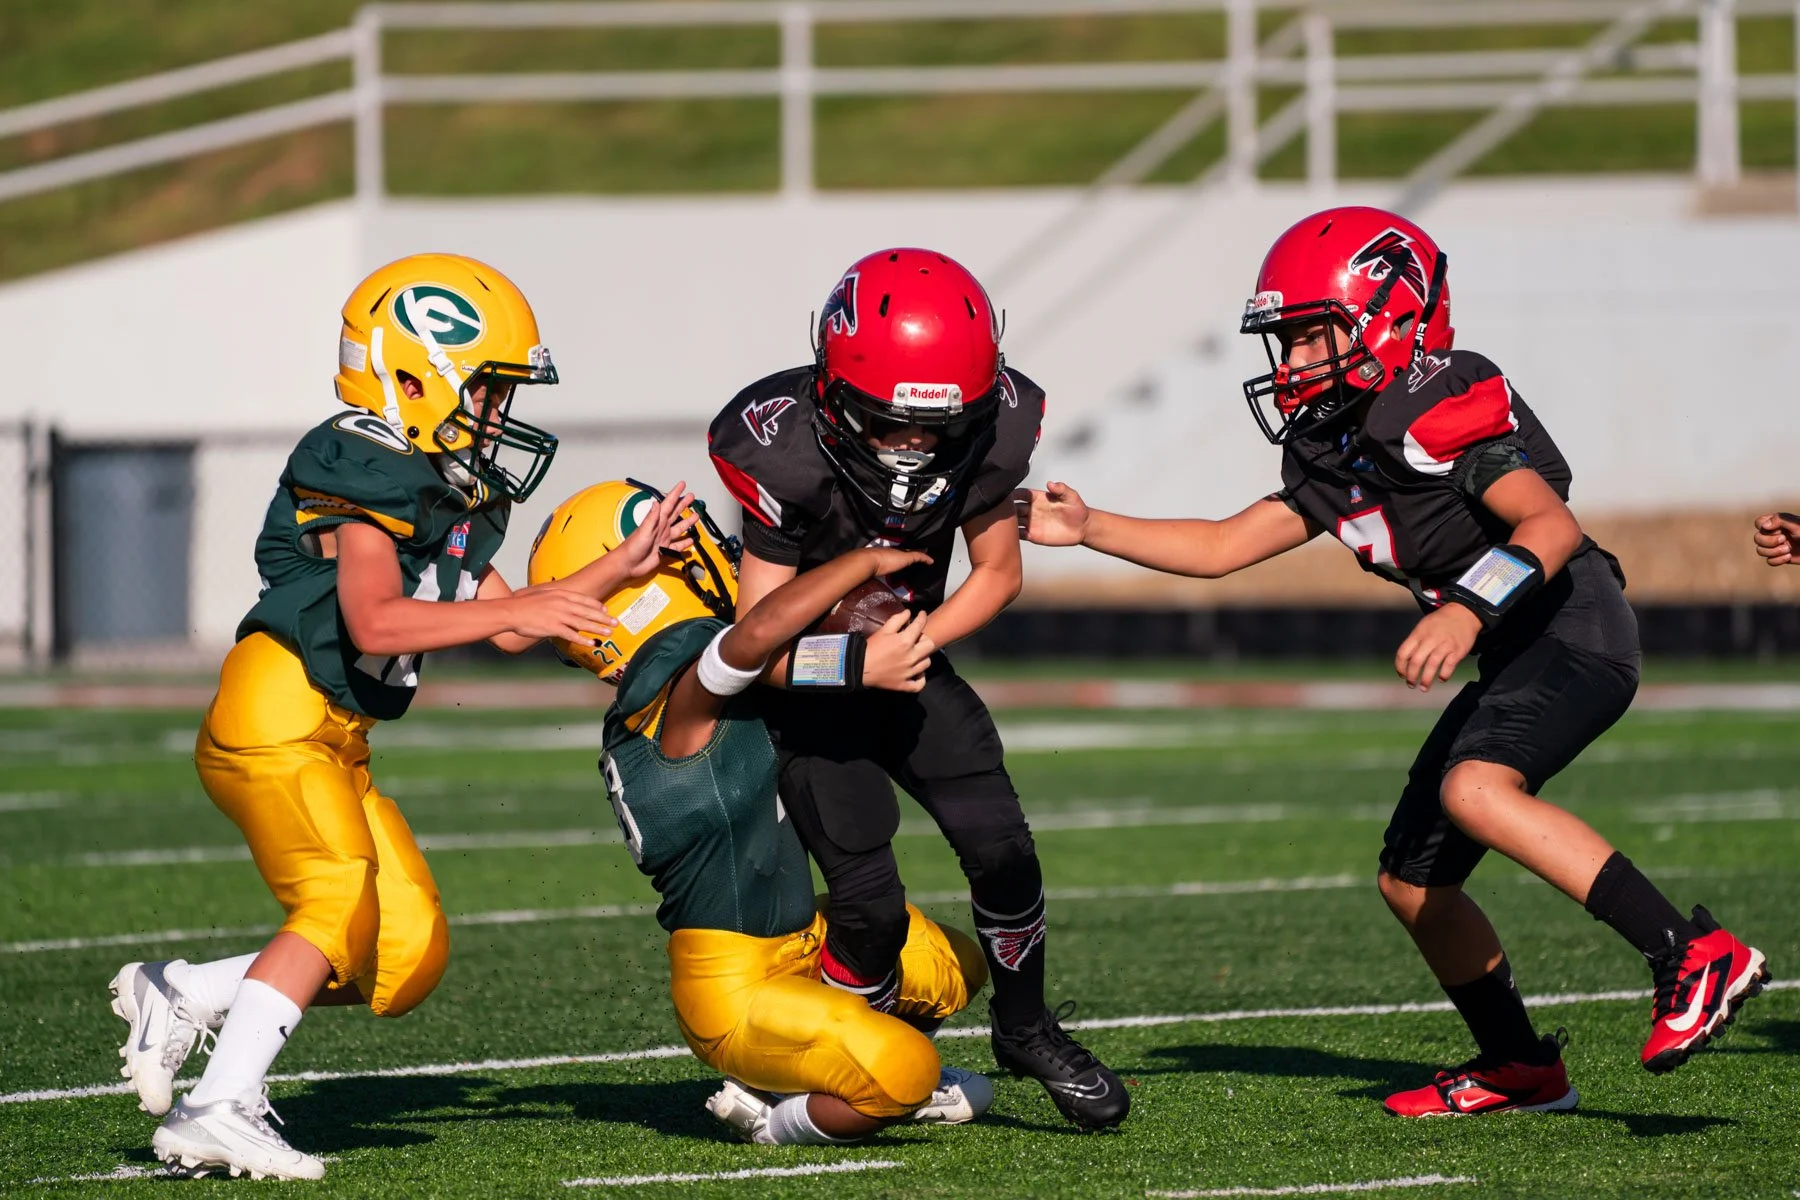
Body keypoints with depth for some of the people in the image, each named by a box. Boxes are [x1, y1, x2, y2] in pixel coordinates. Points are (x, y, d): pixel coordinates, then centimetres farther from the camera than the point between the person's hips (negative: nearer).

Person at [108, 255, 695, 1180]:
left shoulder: (456, 496, 17)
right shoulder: (366, 471, -14)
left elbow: (506, 627, 21)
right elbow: (375, 623, -26)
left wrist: (620, 569, 14)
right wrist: (521, 610, -29)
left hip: (333, 744, 10)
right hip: (276, 715, -10)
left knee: (411, 953, 4)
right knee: (345, 905, -23)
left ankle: (178, 998, 8)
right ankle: (215, 1110, -25)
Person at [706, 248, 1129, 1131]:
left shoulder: (988, 431, -21)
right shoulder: (786, 454, -32)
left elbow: (997, 573, -4)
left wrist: (916, 642, -20)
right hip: (810, 687, -4)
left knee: (1001, 848, -10)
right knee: (869, 899, -14)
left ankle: (1024, 1027, 16)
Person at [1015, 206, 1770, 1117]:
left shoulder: (1448, 413, -17)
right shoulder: (1336, 453, 12)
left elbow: (1551, 526, -28)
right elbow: (1222, 548, 17)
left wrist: (1469, 607, -42)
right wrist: (1087, 528, 10)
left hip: (1572, 630, -10)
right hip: (1515, 662, 10)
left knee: (1474, 790, -34)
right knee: (1414, 882, 11)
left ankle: (1696, 956, -37)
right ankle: (1520, 1067, 26)